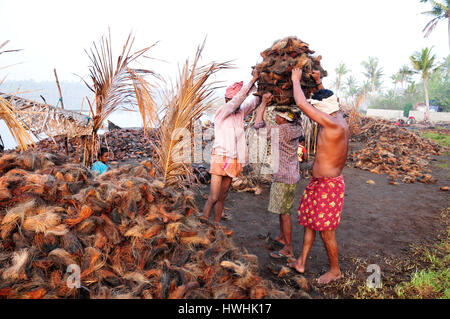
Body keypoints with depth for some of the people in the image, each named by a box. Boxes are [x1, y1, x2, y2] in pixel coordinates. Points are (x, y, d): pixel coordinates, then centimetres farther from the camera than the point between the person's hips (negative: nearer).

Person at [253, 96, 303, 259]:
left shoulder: (282, 130, -21)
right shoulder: (295, 128, 3)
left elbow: (258, 125, -14)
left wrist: (264, 102, -9)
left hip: (285, 178, -10)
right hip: (286, 176, 10)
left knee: (284, 211, -1)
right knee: (282, 209, 22)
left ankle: (288, 249, 9)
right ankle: (281, 237, 37)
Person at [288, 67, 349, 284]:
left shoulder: (333, 124, -25)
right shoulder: (338, 119, 3)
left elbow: (301, 104, -25)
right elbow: (329, 100, 25)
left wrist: (296, 80, -9)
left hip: (329, 185, -10)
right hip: (318, 182, 10)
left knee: (326, 232, 5)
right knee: (309, 222, 18)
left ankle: (335, 271, 27)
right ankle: (301, 262, 32)